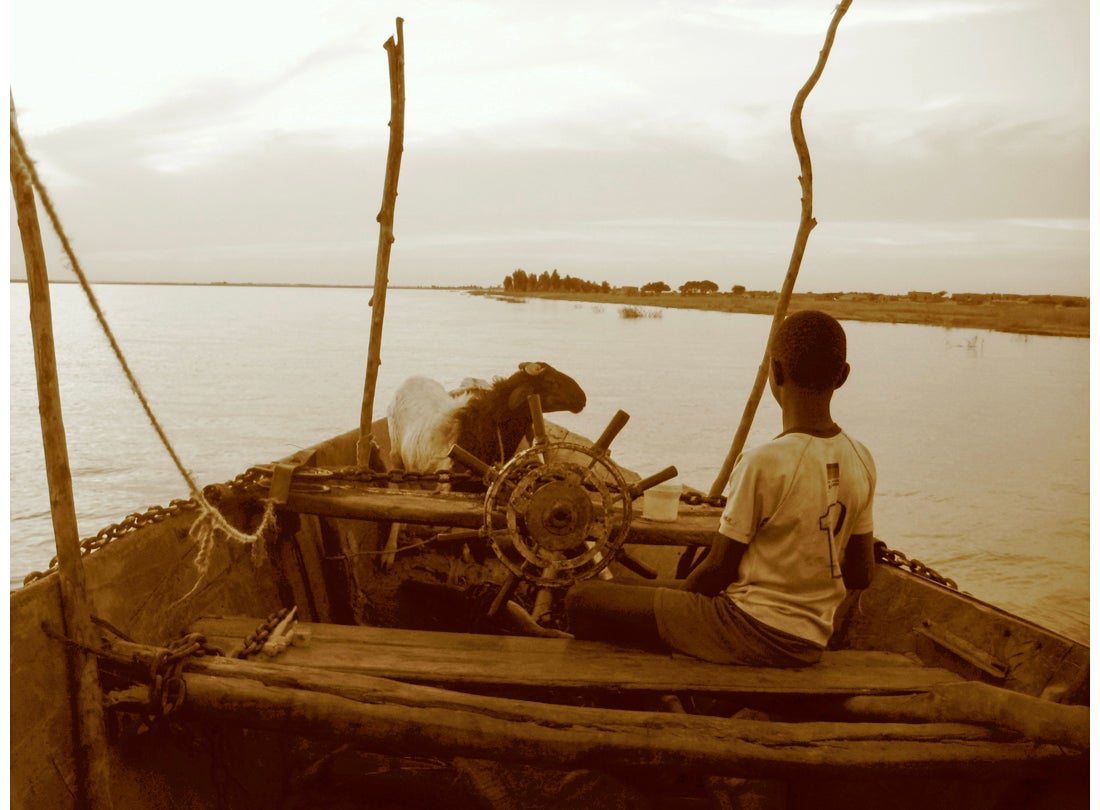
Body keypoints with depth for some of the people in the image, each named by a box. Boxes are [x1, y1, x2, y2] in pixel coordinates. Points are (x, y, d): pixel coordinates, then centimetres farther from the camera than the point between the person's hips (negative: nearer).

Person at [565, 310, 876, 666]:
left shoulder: (761, 463, -22)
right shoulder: (861, 462, -2)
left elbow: (718, 569, -15)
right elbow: (861, 575, 6)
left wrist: (676, 592, 4)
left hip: (751, 633, -8)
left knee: (583, 599, -1)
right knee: (650, 588, 27)